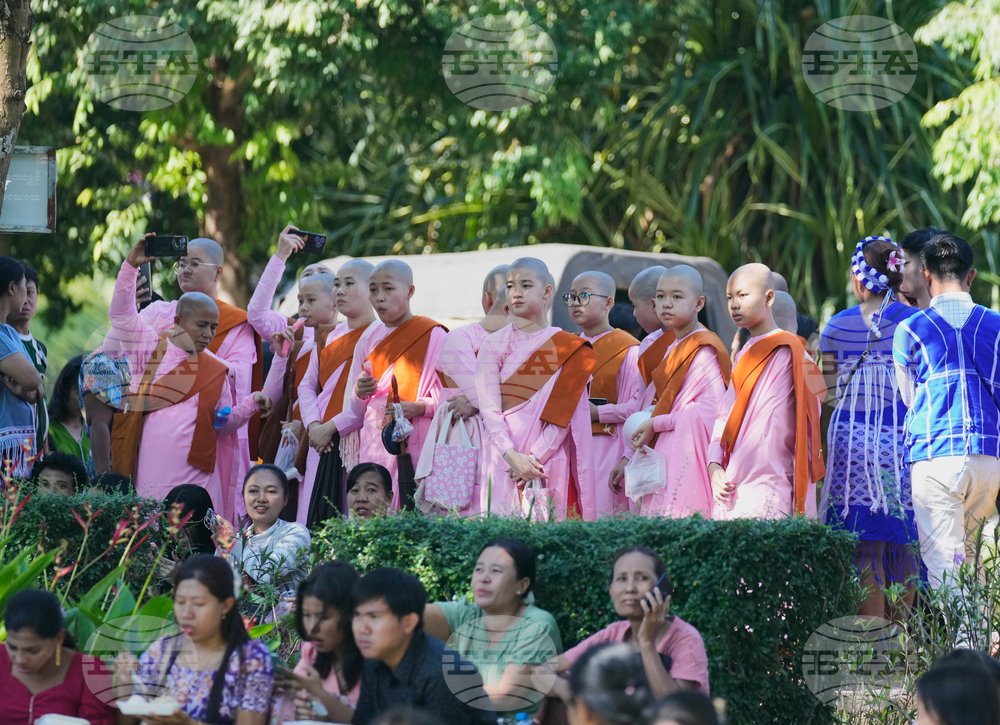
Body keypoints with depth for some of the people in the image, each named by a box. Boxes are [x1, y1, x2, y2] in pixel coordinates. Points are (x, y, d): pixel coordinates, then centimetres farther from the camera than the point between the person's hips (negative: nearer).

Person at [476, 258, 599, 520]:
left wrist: (536, 456, -14)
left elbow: (563, 413, -2)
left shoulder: (567, 348, 5)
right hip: (506, 457, 1)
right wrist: (512, 456, -16)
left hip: (551, 459, -1)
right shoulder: (493, 345, 7)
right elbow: (489, 409, -2)